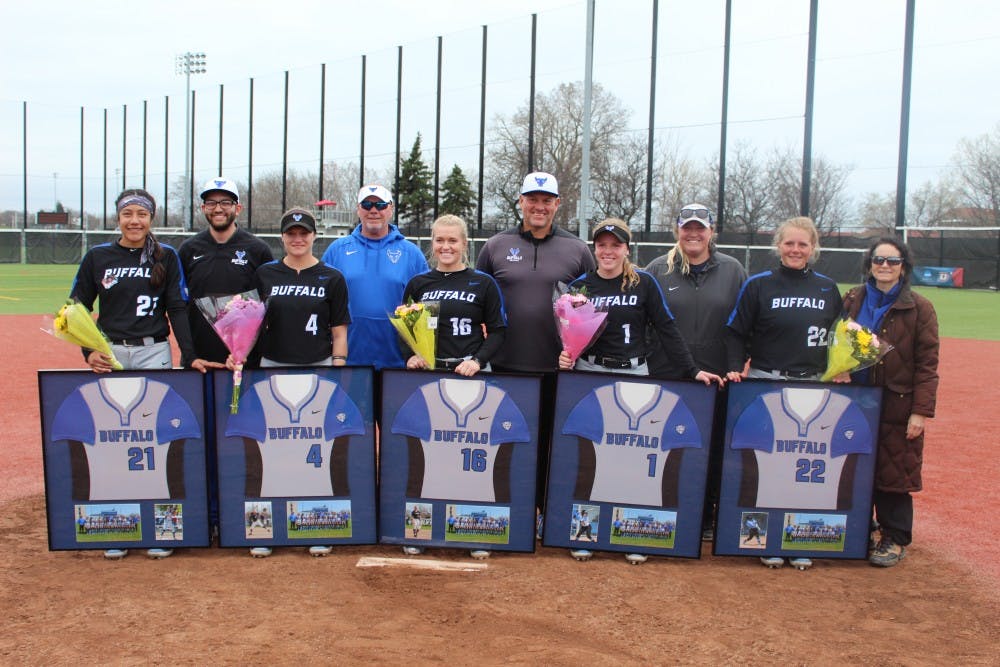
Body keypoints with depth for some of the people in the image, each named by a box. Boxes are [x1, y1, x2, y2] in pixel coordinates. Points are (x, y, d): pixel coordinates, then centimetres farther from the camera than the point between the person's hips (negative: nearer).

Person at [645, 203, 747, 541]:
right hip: (666, 378, -1)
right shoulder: (658, 270, 4)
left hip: (717, 380, 1)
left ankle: (705, 519, 21)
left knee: (713, 453, 8)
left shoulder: (733, 271, 6)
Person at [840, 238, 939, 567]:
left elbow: (927, 364, -6)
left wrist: (921, 411, -12)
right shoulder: (851, 301, 8)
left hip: (897, 403, -3)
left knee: (894, 472, 1)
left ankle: (895, 539, 14)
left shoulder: (919, 308, -3)